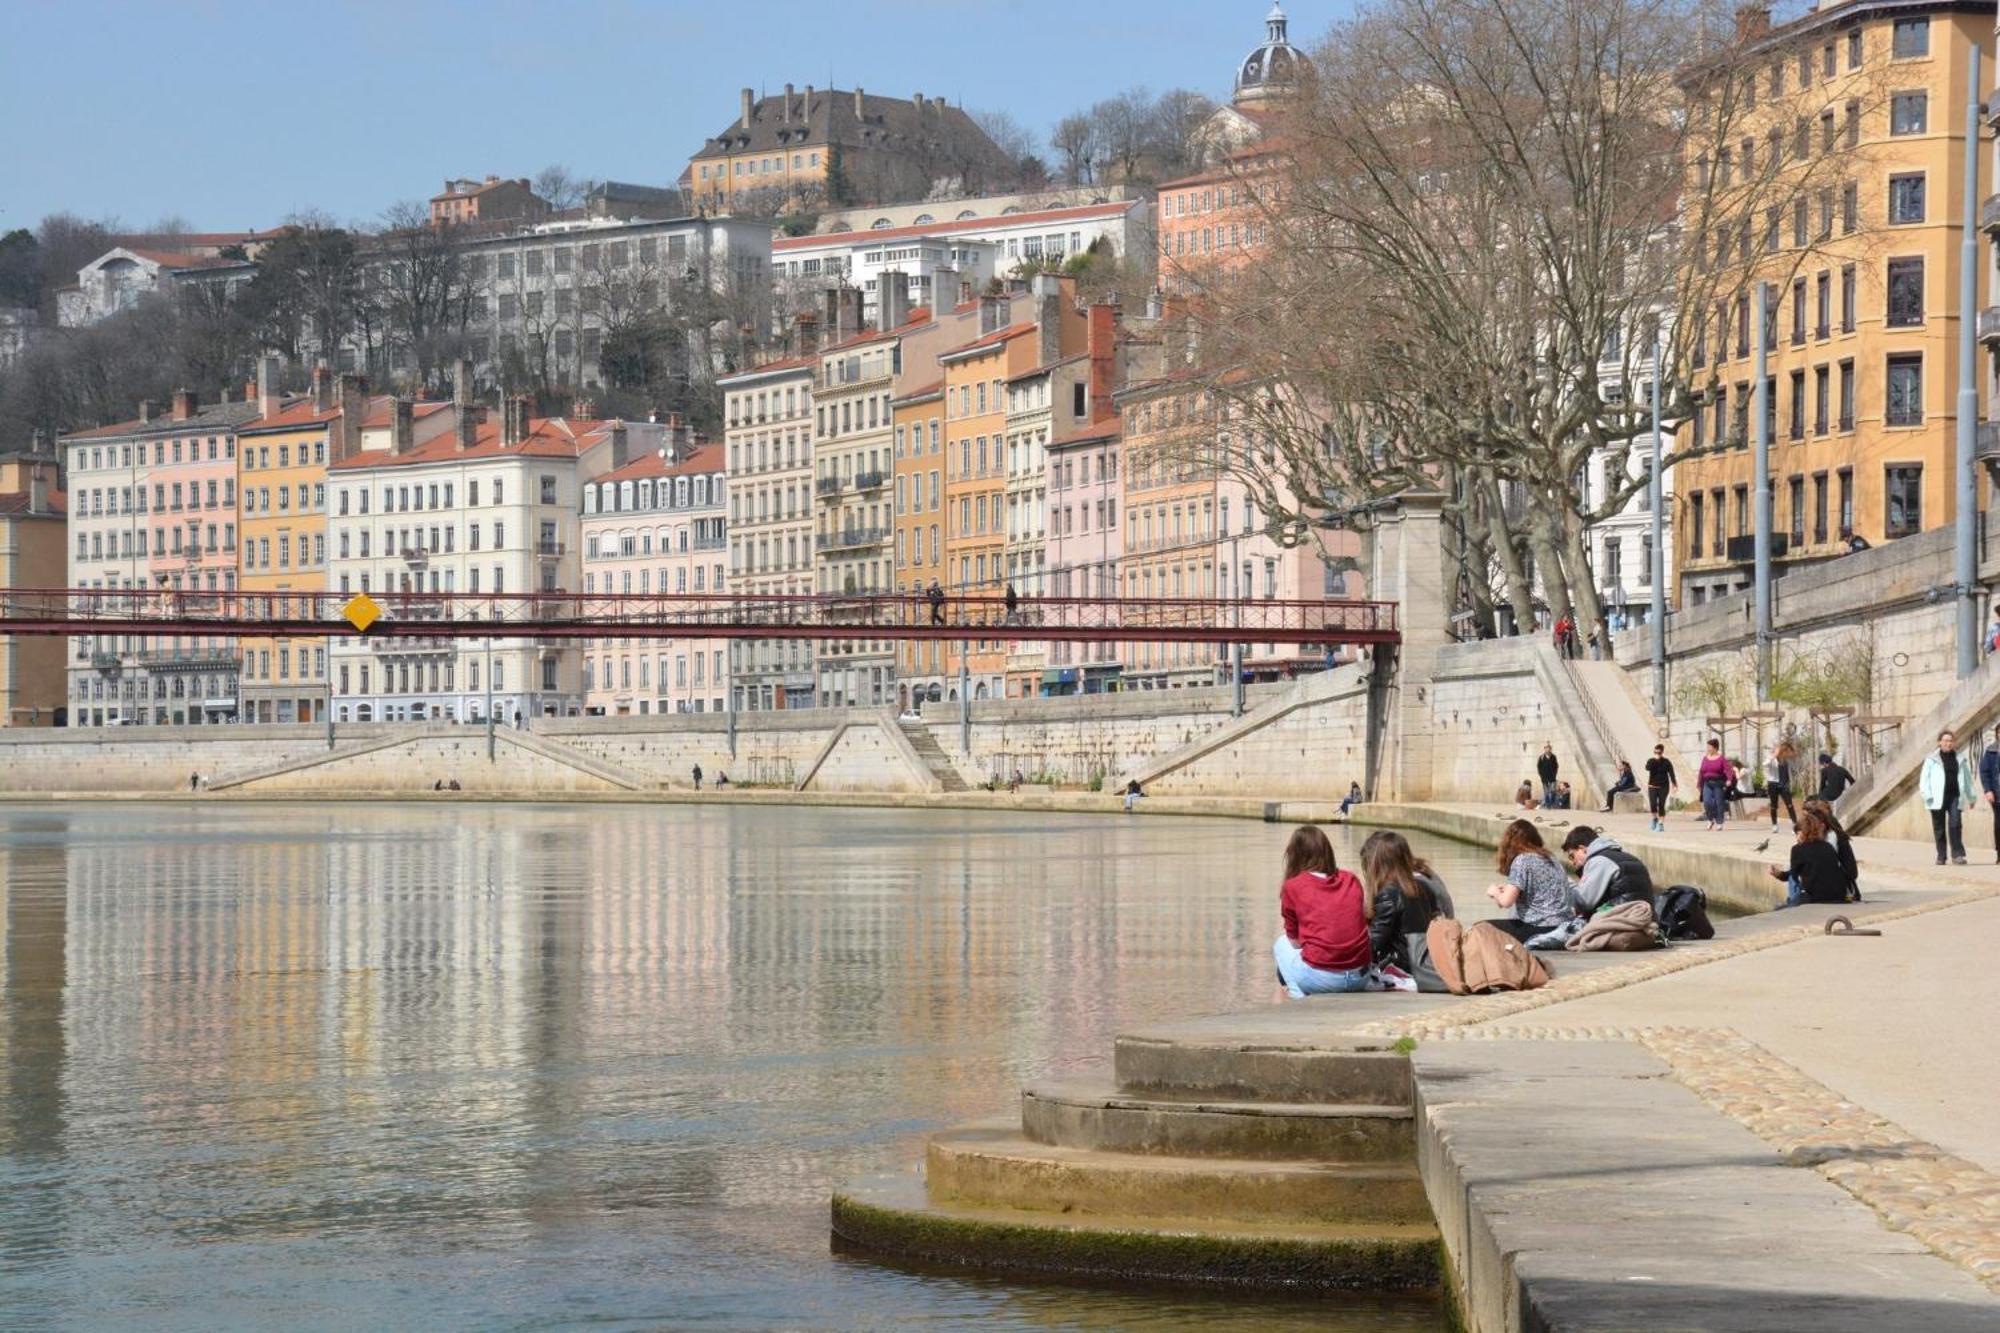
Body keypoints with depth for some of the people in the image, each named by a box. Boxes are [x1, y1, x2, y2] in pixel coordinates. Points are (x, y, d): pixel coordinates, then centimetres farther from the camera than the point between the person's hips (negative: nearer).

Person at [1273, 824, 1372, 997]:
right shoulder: (1351, 880, 12)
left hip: (1321, 979, -4)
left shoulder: (1293, 887, 2)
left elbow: (1294, 941, 9)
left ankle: (1298, 994, 4)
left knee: (1281, 944, 26)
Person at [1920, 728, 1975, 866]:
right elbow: (1924, 778, 0)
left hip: (1955, 797, 1)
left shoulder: (1960, 759, 13)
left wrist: (1971, 797, 19)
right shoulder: (1932, 759, 3)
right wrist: (1927, 795, -12)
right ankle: (1941, 856, 12)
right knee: (1939, 828, 4)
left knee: (1955, 824, -11)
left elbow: (1967, 779, 20)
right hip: (1938, 798, -1)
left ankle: (1957, 855, -11)